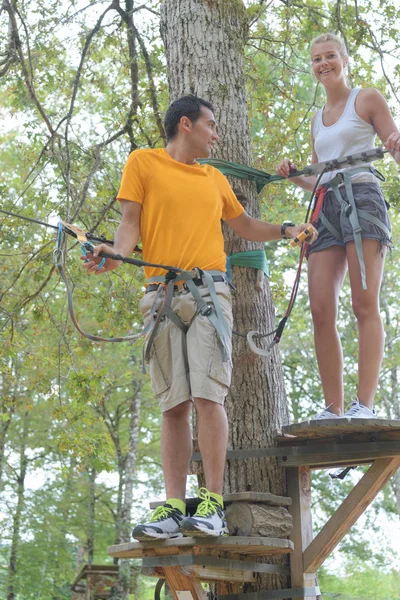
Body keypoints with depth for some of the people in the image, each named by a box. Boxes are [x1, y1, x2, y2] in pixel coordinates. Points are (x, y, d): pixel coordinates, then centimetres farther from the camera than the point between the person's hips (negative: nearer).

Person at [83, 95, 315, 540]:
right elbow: (131, 221, 4)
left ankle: (213, 504, -13)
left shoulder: (215, 179, 24)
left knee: (207, 395, -12)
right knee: (174, 404, -5)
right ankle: (173, 507, -5)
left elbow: (246, 227, 35)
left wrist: (285, 230, 21)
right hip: (162, 294, -1)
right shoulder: (143, 162, 14)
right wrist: (115, 252, -15)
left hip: (208, 291, 2)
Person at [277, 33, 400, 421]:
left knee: (365, 304, -13)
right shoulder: (317, 120, 25)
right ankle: (333, 409, -7)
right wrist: (294, 176, 8)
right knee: (321, 310, -7)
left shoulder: (366, 99, 9)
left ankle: (365, 405, -17)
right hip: (326, 208, 6)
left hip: (361, 198, -6)